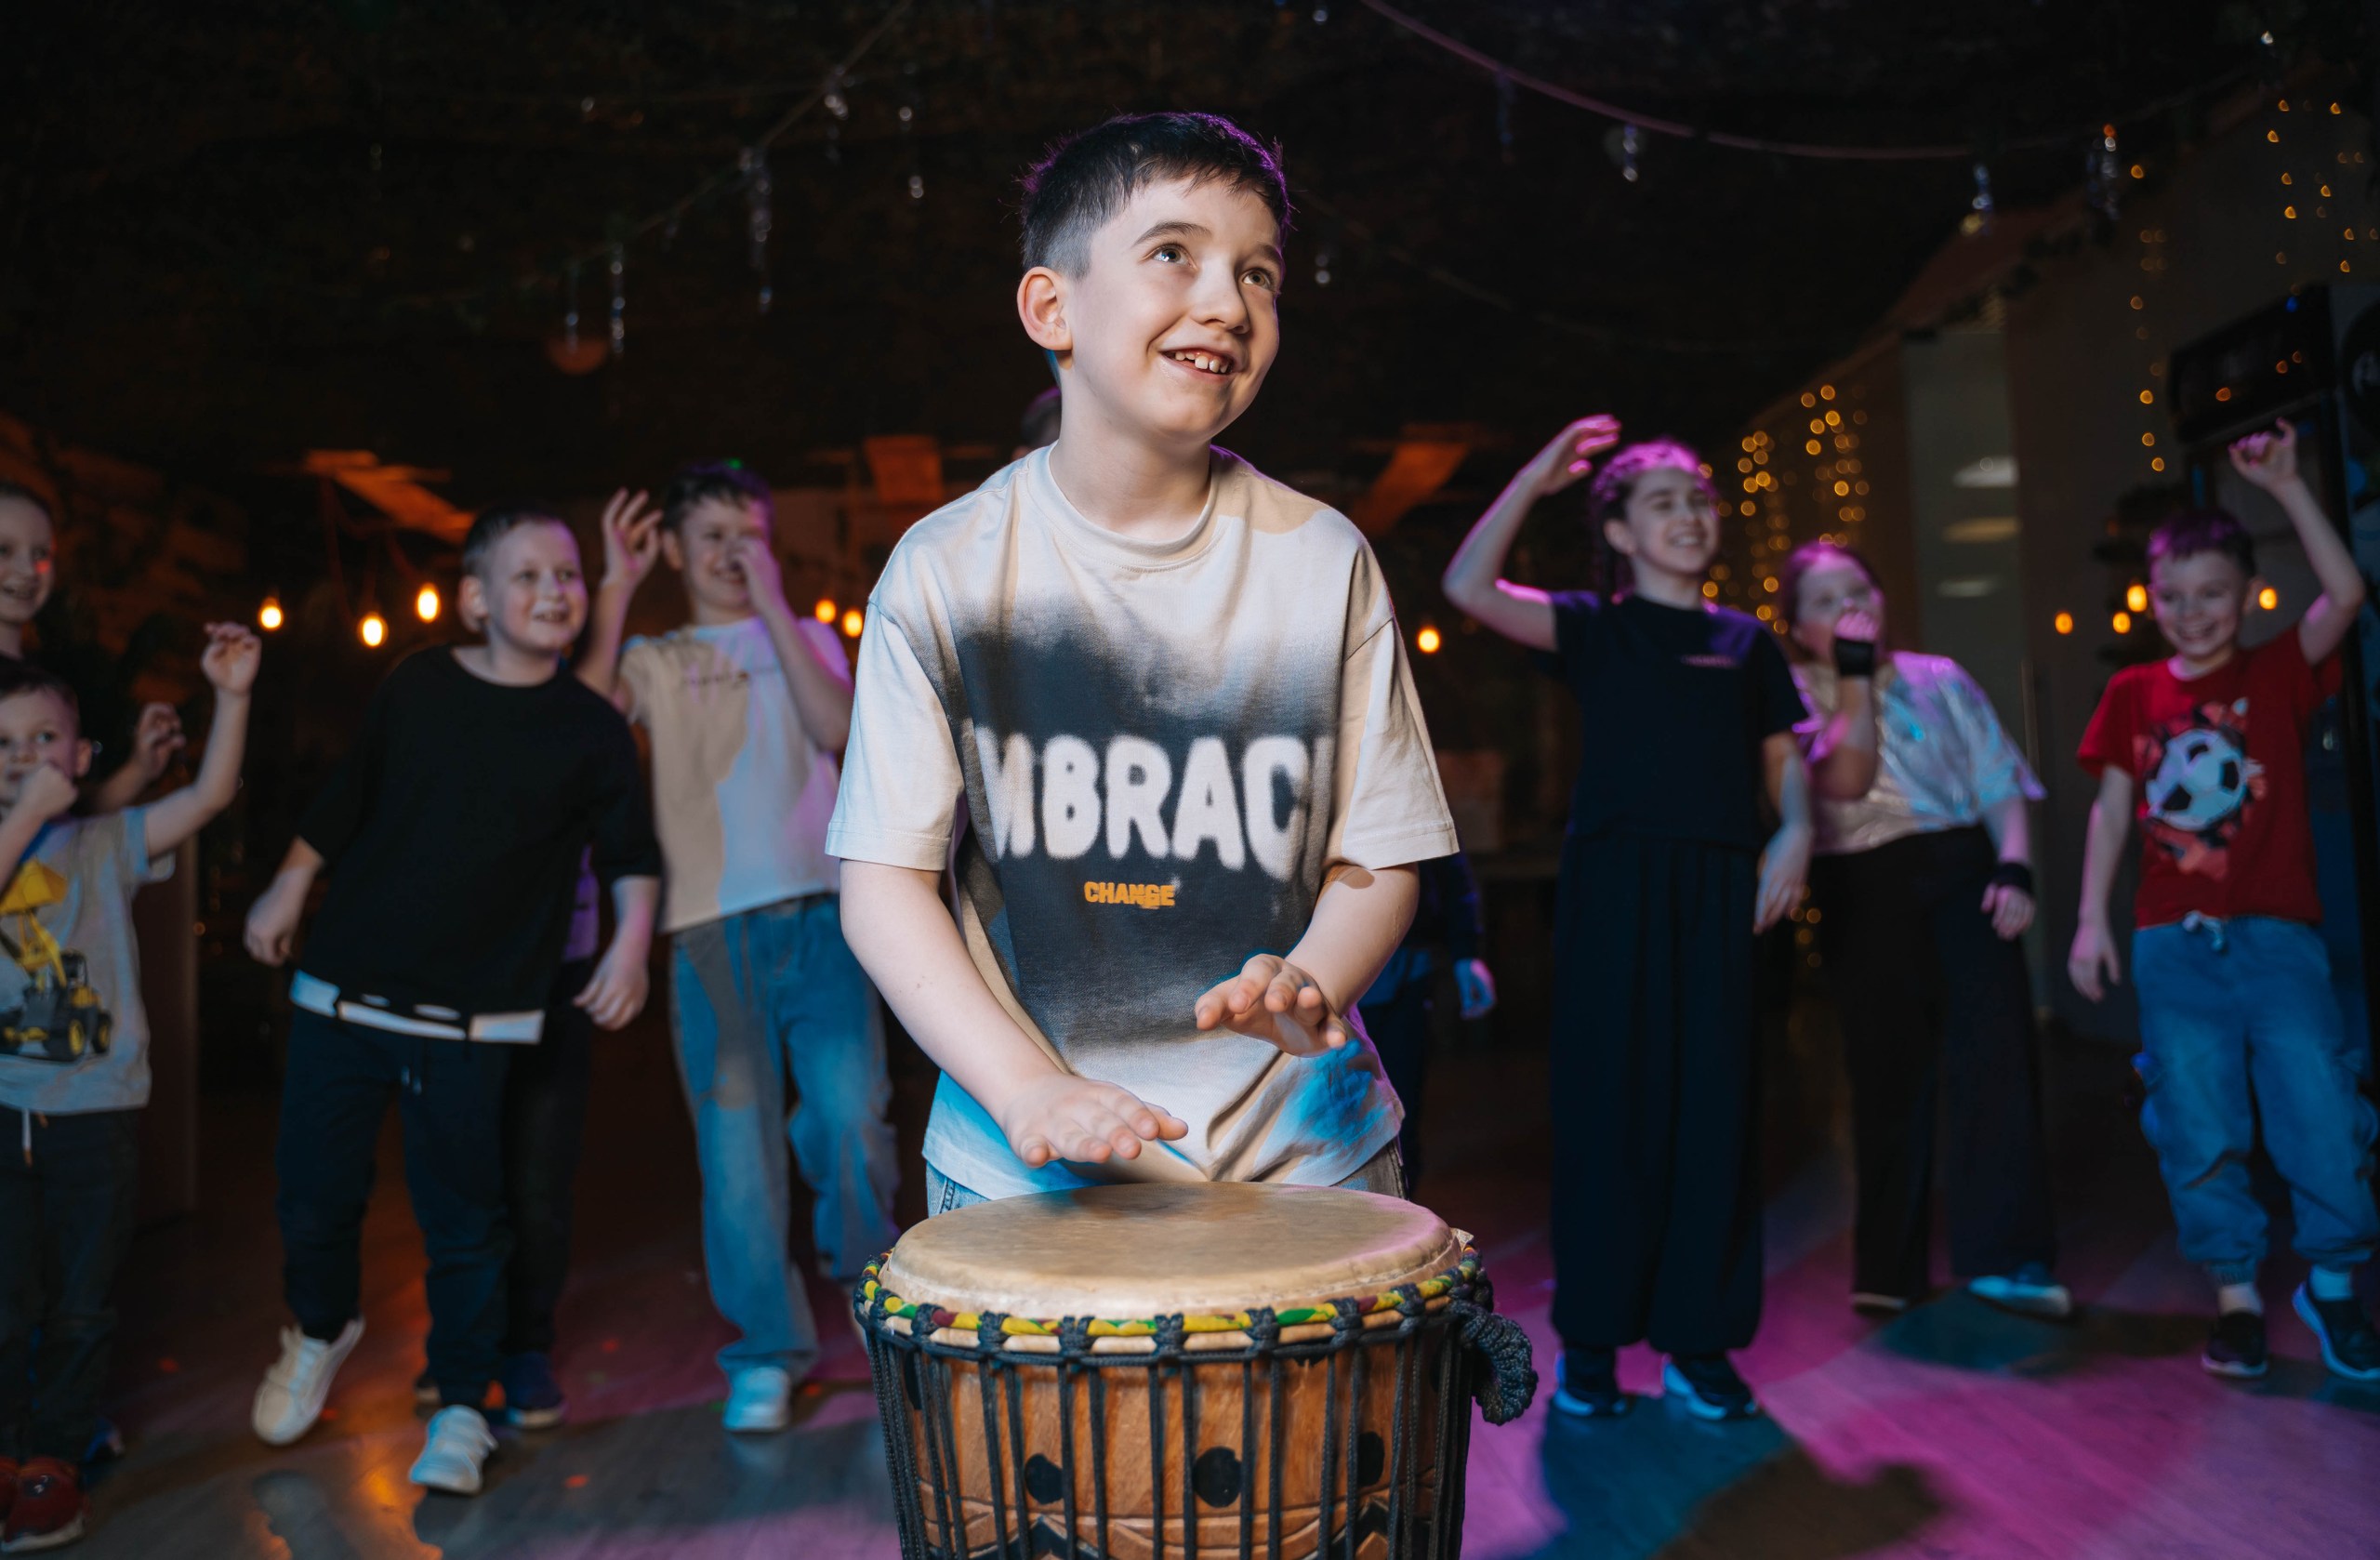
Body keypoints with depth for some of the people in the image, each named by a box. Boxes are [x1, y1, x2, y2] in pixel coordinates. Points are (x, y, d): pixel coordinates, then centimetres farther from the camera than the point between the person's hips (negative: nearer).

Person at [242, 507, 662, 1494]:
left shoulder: (591, 729, -1)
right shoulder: (414, 690, 4)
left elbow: (629, 853, 2)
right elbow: (343, 802, 14)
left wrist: (632, 939, -12)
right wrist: (288, 887, 9)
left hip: (472, 1022, -2)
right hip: (342, 995, 2)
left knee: (464, 1219, 3)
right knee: (315, 1195, 11)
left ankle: (461, 1408, 19)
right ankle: (320, 1329, 42)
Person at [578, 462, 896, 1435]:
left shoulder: (807, 637, 17)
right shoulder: (654, 661, 16)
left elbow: (837, 729, -3)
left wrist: (774, 605, -4)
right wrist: (616, 588, -5)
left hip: (819, 910, 0)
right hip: (712, 927, 0)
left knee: (849, 1118, -9)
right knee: (735, 1143, 1)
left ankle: (870, 1286, 20)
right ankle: (768, 1352, 15)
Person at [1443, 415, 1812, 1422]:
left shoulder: (1748, 642, 17)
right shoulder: (1594, 626, 8)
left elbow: (1783, 760, 18)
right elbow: (1469, 586, -6)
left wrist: (1793, 832, -1)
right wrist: (1538, 477, -4)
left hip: (1722, 887, 3)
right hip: (1614, 881, -3)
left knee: (1714, 1108, 3)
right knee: (1608, 1103, -1)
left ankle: (1698, 1340, 13)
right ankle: (1589, 1341, 9)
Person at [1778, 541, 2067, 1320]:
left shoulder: (1940, 680, 11)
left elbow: (2001, 787, 8)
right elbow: (1845, 782, -12)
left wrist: (2014, 870, -8)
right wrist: (1856, 679, -10)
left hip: (1961, 874, 1)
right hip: (1862, 897, -1)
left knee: (1993, 1045, -15)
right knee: (1888, 1074, 3)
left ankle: (2005, 1256, -14)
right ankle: (1890, 1268, 16)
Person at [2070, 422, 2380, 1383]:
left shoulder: (2277, 674, 4)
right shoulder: (2134, 695, 7)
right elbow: (2111, 809, 7)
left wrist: (2285, 486, -14)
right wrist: (2091, 919, 2)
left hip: (2276, 935, -1)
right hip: (2173, 944, 1)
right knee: (2199, 1130, 3)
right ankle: (2236, 1295, 17)